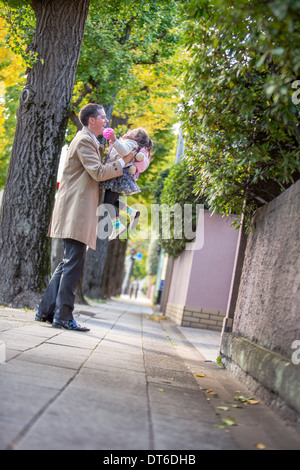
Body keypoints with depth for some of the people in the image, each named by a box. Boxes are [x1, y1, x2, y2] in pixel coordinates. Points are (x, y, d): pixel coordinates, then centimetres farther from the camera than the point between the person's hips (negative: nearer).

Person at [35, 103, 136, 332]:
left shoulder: (89, 141, 24)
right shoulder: (84, 140, -9)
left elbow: (98, 166, 25)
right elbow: (98, 172, -17)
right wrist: (123, 162, -6)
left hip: (77, 210, 11)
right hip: (76, 209, -11)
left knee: (69, 263, 12)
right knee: (74, 263, -11)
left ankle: (46, 311, 14)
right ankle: (63, 316, -9)